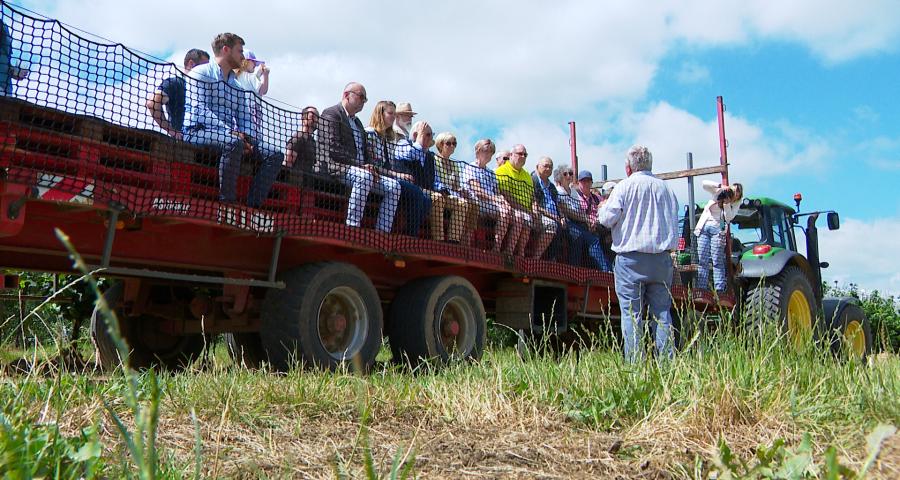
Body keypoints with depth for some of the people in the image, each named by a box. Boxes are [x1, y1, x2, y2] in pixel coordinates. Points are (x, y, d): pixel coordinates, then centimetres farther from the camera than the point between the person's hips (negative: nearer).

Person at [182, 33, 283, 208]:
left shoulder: (237, 84, 25)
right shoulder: (201, 73, 3)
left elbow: (244, 116, 18)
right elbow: (199, 109, -11)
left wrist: (247, 138, -6)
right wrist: (230, 132, -23)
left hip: (229, 135, 7)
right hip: (198, 131, -7)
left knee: (275, 155, -10)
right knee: (233, 142, -39)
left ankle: (253, 206, -19)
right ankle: (227, 202, -33)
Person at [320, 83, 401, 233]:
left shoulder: (357, 122, 28)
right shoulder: (331, 114, 0)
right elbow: (333, 148, -14)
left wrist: (370, 167, 1)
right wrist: (359, 166, -19)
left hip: (361, 170, 9)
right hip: (336, 168, -8)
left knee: (394, 186, -9)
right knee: (364, 177, -38)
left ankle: (382, 232, -15)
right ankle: (352, 226, -39)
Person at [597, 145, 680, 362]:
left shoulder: (625, 186, -4)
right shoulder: (665, 188, 9)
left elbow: (607, 218, -7)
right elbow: (674, 221, 17)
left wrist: (603, 207, 12)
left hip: (630, 258, -4)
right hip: (662, 258, 4)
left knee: (631, 313, 0)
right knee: (662, 312, 8)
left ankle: (635, 362, -1)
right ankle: (667, 360, 7)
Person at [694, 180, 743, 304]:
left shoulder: (736, 203, 4)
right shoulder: (719, 191, 5)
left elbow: (729, 218, -7)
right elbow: (705, 184, -7)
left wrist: (727, 203, -16)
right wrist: (721, 186, -17)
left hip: (718, 229, -2)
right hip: (704, 227, 2)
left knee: (717, 261, -11)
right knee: (702, 260, -3)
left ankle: (720, 294, -14)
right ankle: (700, 292, -5)